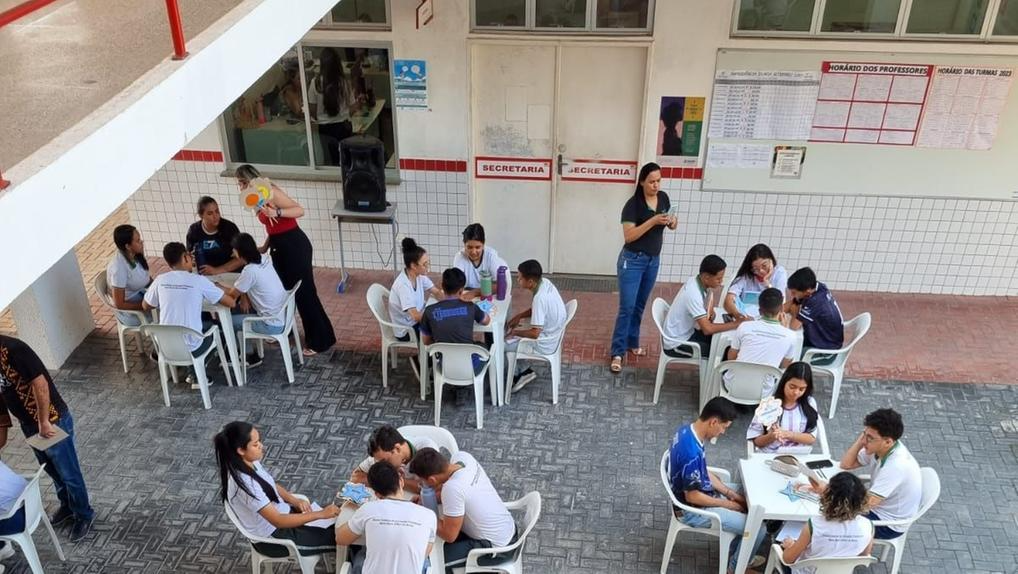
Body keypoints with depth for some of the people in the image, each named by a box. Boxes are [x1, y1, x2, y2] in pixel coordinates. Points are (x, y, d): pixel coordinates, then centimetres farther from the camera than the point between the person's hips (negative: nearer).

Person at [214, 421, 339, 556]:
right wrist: (320, 514, -30)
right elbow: (278, 521, -32)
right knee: (337, 535, -6)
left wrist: (295, 501, -7)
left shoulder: (251, 463, -8)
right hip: (272, 537, -8)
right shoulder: (244, 484, -34)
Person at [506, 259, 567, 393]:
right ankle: (523, 371, 23)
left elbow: (535, 333, -30)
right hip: (551, 335, 9)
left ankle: (519, 374, 16)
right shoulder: (545, 282, -6)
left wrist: (516, 332, -14)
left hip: (544, 343, -9)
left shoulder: (540, 298, -32)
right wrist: (519, 316, 2)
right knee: (509, 334, 20)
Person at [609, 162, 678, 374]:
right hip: (633, 261, -6)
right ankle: (617, 352, 0)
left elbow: (670, 225, 14)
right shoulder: (633, 204, -16)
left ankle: (632, 343, 32)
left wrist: (673, 222, -10)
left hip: (653, 260, 6)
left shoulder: (663, 198, 1)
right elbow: (629, 236, -22)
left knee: (640, 306, 17)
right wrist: (653, 221, -29)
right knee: (627, 307, -6)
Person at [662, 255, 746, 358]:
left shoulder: (697, 281, -5)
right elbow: (707, 329, -33)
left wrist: (710, 311, -5)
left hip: (688, 332, 9)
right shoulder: (693, 294, -30)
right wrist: (735, 324, -24)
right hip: (676, 344, -8)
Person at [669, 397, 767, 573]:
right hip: (692, 510, -9)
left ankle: (735, 552, 32)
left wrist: (730, 493, 2)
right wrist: (727, 504, -13)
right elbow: (692, 497, -26)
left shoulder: (687, 430, -6)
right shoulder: (692, 452, -35)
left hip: (698, 491, 9)